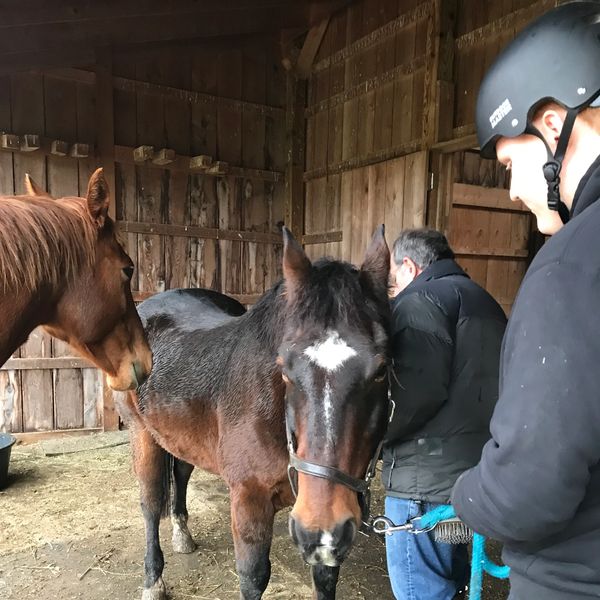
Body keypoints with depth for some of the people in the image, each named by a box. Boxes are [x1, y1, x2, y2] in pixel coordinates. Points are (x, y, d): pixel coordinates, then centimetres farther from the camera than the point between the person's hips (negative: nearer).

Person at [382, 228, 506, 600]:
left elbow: (417, 390, -26)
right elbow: (471, 385, 16)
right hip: (479, 469, 10)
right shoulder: (483, 301, 16)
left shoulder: (422, 298, -13)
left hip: (429, 478, -10)